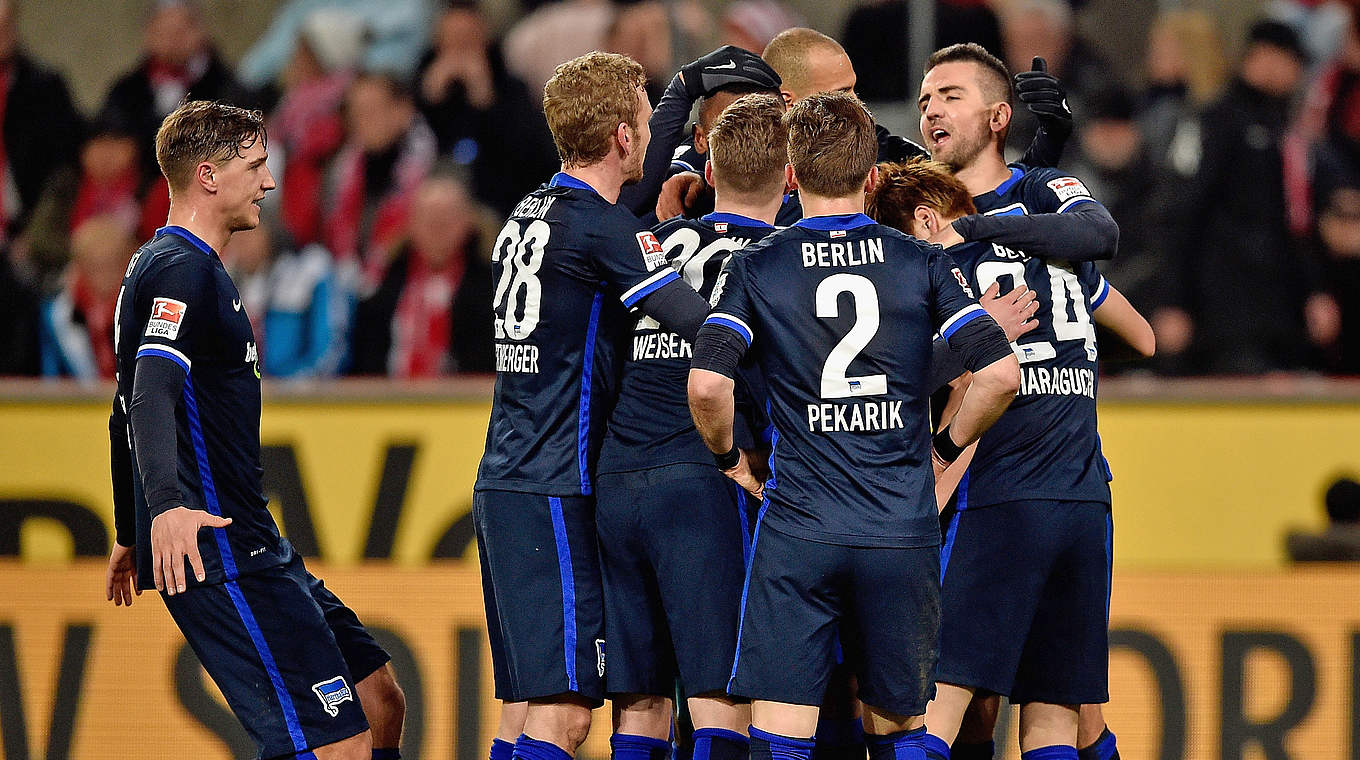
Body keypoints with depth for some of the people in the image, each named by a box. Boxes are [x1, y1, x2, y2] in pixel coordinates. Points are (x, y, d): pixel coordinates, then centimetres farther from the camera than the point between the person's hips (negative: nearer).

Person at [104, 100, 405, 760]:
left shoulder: (158, 264, 21)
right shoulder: (183, 269, -13)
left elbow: (126, 411, 30)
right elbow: (152, 394, -29)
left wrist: (131, 535, 38)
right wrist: (167, 506, -44)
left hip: (255, 550, 11)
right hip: (221, 555, -11)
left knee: (380, 702, 13)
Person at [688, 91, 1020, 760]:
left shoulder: (755, 267, 0)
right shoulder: (920, 263, 4)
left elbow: (706, 383, -12)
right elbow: (1001, 371, -4)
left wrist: (728, 457, 7)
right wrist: (945, 447, 12)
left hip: (797, 531, -2)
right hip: (904, 533, 2)